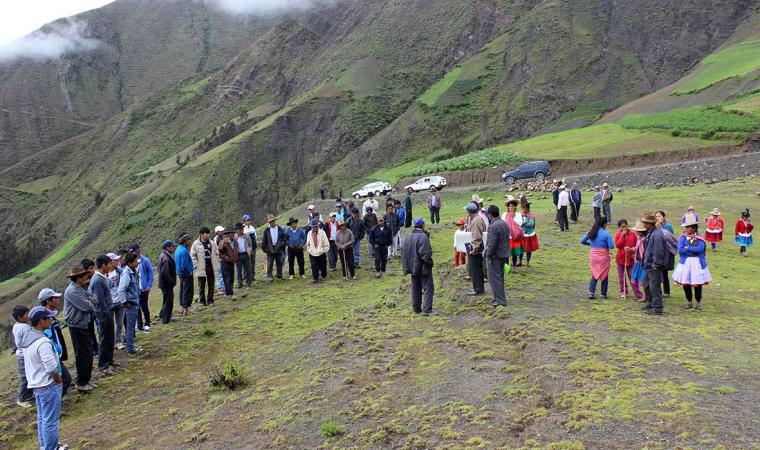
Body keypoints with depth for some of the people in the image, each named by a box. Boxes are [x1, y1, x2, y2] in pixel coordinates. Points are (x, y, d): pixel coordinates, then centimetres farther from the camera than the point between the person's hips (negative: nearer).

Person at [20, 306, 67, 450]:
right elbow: (51, 368, -25)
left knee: (42, 417, 21)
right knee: (50, 420, 3)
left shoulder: (27, 338, 3)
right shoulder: (43, 342, -26)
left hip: (36, 384, 9)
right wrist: (59, 381, -8)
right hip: (48, 386, -9)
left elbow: (29, 365, 11)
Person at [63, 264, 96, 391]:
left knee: (88, 352, 18)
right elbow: (86, 306, -24)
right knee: (83, 355, 0)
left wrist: (90, 304, -11)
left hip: (84, 325, 9)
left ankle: (86, 378, 32)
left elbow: (92, 302, 10)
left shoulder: (80, 288, 8)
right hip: (77, 327, -9)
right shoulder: (72, 291, -22)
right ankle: (81, 383, 12)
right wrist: (91, 305, -4)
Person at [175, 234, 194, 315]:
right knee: (187, 292, -2)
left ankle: (183, 307, 27)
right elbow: (185, 265, -25)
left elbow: (177, 261, 17)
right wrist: (190, 271, -13)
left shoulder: (178, 249, 8)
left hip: (180, 273, 10)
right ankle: (186, 309, 2)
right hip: (186, 274, -10)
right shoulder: (184, 251, -23)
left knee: (182, 291, 17)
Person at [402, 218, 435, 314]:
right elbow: (425, 253, -23)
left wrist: (407, 267, 15)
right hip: (423, 267, -7)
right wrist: (429, 263, -9)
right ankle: (427, 309, -6)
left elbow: (404, 252, 11)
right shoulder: (423, 236, -18)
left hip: (413, 267, 7)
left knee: (416, 288, 16)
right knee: (428, 288, -1)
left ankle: (416, 308, 22)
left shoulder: (409, 236, 6)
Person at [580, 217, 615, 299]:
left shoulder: (591, 232, 1)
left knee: (594, 275, 13)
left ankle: (591, 293, 3)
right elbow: (611, 246, -14)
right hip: (603, 257, -4)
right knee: (604, 275, 10)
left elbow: (582, 241, 6)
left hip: (593, 256, 4)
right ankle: (603, 294, 17)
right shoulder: (606, 234, -13)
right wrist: (611, 240, 5)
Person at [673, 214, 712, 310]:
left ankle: (698, 303, 19)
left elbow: (700, 249, -20)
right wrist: (693, 251, -13)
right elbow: (680, 250, -12)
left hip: (697, 264, -2)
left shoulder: (700, 238, -2)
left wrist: (687, 248, -13)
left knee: (697, 284, 2)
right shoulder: (683, 237, 1)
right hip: (685, 263, 2)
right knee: (686, 284, 5)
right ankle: (689, 302, 21)